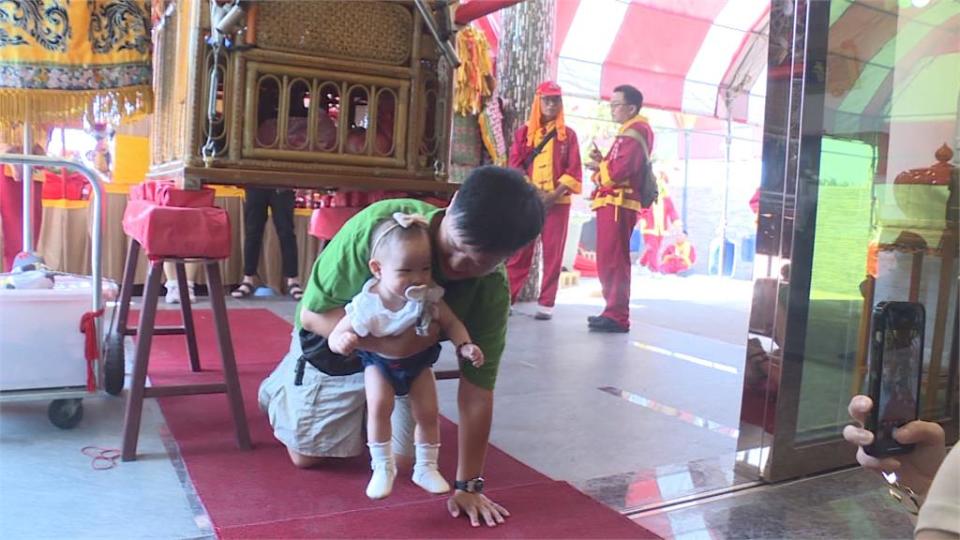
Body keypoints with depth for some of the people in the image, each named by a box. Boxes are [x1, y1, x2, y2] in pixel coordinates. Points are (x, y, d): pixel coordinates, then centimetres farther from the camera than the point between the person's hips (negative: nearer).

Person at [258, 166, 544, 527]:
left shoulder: (493, 290, -28)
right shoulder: (381, 224, -38)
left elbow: (477, 385, -23)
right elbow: (313, 313, -31)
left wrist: (468, 483, -21)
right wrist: (386, 344, -45)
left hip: (405, 360, 3)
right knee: (308, 454, 5)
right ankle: (281, 385, 34)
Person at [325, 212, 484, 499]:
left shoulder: (429, 297, -29)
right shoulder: (366, 306, -34)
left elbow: (451, 324, -18)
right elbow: (336, 335, -26)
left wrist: (465, 346, -35)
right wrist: (342, 341, -49)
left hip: (418, 361, 2)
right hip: (379, 361, -2)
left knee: (428, 412, 2)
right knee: (379, 405, -21)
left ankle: (426, 468, 25)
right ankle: (382, 467, 1)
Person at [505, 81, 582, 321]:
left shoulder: (568, 135, 8)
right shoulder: (523, 132, 10)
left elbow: (573, 171, 1)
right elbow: (515, 167, 2)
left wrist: (554, 195, -13)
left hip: (558, 202, 0)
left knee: (553, 253, 0)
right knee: (519, 251, -2)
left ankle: (546, 304, 4)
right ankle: (505, 299, 3)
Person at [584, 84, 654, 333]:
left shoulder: (634, 133, -10)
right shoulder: (630, 132, 24)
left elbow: (621, 170, -22)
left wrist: (599, 166, -5)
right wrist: (602, 161, 2)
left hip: (618, 204, -11)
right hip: (613, 203, 11)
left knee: (613, 261, -11)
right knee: (608, 261, 14)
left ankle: (618, 317, -10)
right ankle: (613, 311, 21)